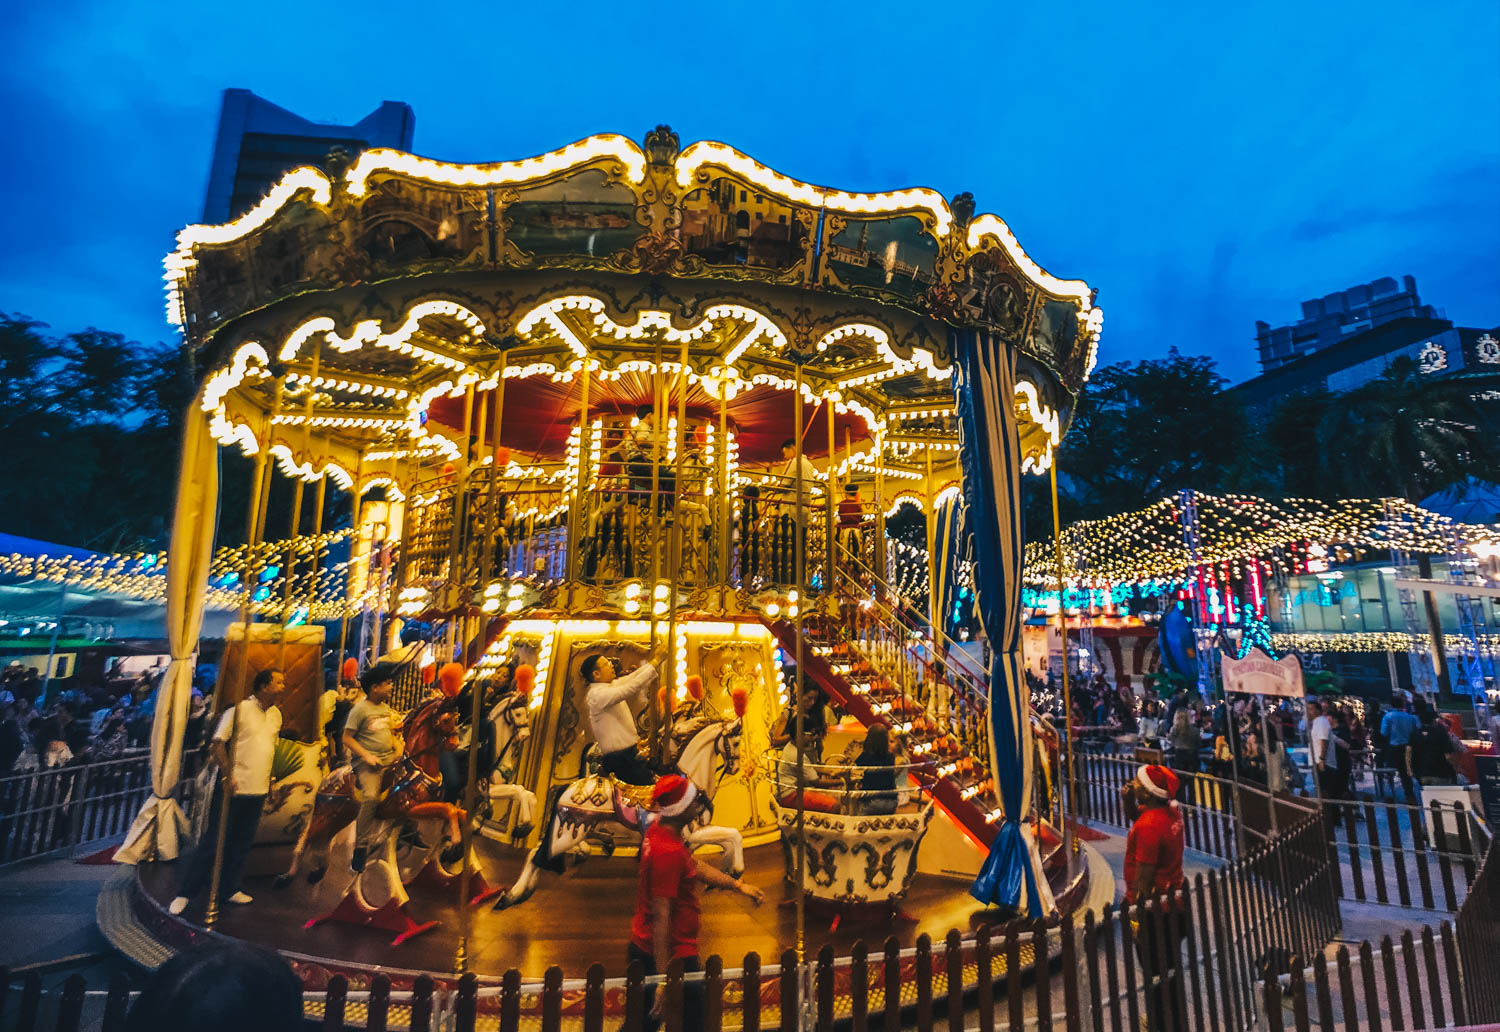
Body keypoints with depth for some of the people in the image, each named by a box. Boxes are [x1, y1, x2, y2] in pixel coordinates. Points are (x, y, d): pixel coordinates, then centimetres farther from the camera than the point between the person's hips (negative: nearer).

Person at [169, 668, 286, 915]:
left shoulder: (276, 714, 10)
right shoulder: (239, 709, -11)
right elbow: (218, 743, -12)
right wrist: (227, 775, -19)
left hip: (258, 791, 6)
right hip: (233, 788, -6)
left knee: (242, 843, 13)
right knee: (213, 841, 0)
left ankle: (230, 888, 25)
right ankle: (185, 893, 14)